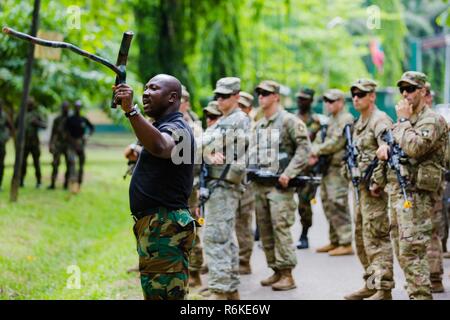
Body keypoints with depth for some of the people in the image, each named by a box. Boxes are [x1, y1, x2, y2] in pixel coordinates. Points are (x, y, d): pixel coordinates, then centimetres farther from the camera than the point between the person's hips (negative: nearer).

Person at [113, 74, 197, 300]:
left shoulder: (175, 128, -13)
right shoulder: (162, 126, 22)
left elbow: (160, 146, -38)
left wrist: (130, 110, -45)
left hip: (165, 226, -11)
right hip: (154, 225, 11)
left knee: (162, 295, -14)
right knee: (154, 293, 16)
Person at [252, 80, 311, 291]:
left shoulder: (289, 121, -5)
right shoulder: (258, 125, 18)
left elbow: (304, 148, -10)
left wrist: (289, 173, -17)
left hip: (279, 185, -8)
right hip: (259, 184, 8)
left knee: (281, 228, -12)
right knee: (265, 230, 9)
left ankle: (287, 275, -9)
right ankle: (276, 271, 17)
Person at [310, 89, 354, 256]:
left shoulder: (345, 120, -10)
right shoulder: (331, 120, 20)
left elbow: (336, 143, -19)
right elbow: (319, 140, 19)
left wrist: (317, 151, -8)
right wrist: (314, 153, 0)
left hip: (338, 168, -10)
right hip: (327, 168, 10)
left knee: (338, 206, -12)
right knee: (328, 205, 13)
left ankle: (346, 243, -10)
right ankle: (334, 241, 21)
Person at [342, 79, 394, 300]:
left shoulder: (380, 121, -12)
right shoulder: (359, 124, 18)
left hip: (374, 187, -10)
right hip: (359, 186, 10)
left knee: (376, 238, -11)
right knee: (361, 238, 14)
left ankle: (383, 289, -9)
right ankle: (371, 284, 22)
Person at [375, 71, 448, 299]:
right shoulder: (406, 120, 20)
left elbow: (414, 147, -22)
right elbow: (390, 140, 26)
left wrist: (403, 120, -10)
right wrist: (385, 146, 2)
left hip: (415, 194, -9)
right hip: (396, 191, 9)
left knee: (412, 250, -14)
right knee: (401, 250, 11)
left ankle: (421, 295, -13)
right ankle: (415, 292, 18)